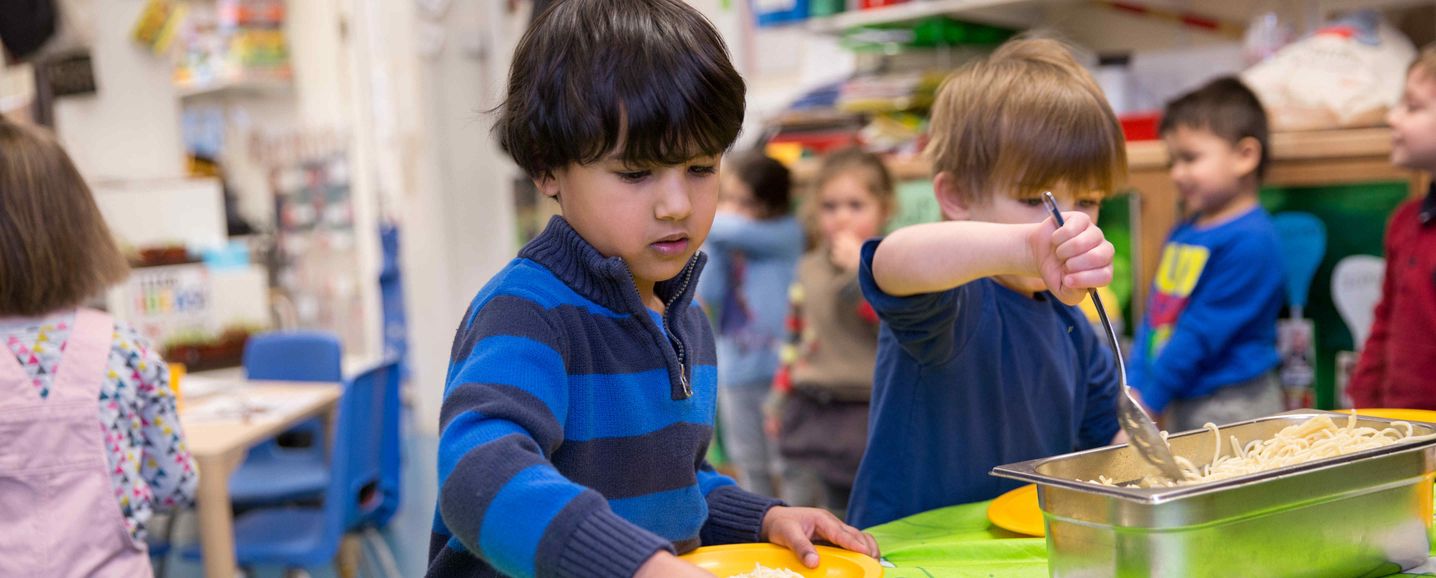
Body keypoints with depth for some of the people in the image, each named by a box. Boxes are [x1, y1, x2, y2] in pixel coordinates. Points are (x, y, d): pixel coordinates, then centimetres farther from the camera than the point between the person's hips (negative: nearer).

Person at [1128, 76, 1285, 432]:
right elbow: (1154, 317, 13)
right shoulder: (1182, 234, 12)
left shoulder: (1250, 240, -15)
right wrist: (1132, 391, 2)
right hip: (1181, 407, 8)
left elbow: (1203, 333, -17)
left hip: (1232, 408, -8)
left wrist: (1149, 402, -14)